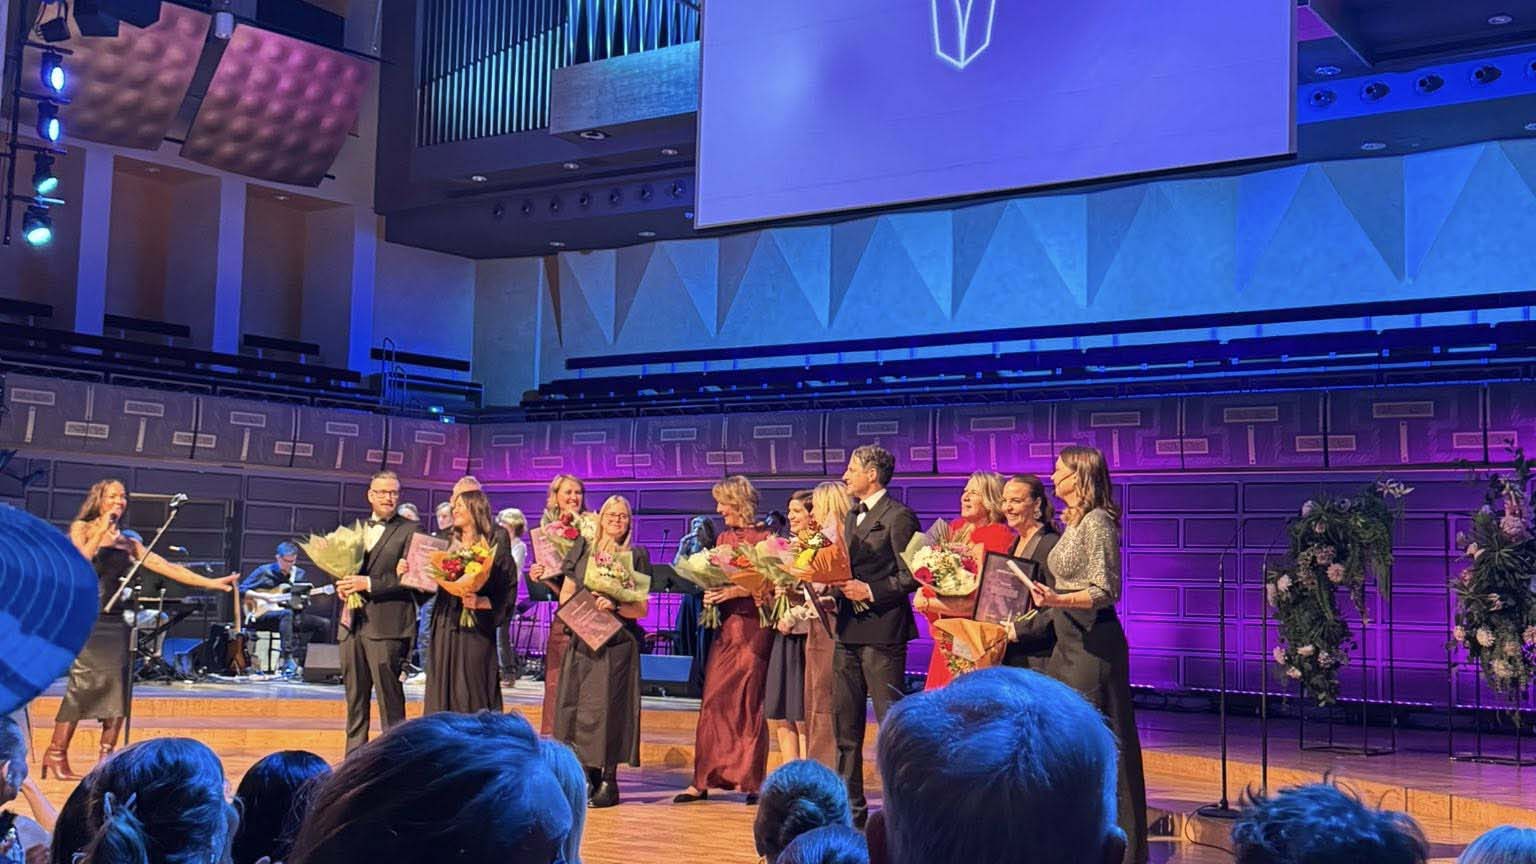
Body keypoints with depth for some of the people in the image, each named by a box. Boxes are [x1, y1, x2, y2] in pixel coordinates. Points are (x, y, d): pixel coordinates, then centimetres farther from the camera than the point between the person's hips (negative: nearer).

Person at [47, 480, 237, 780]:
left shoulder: (127, 541, 16)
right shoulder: (81, 529, 5)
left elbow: (165, 567, 11)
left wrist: (210, 583, 5)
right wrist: (101, 531, -13)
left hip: (114, 620, 5)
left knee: (117, 685, -5)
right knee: (85, 681, -15)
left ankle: (107, 757, -2)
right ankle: (56, 753, -9)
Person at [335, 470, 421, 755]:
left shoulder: (409, 531, -3)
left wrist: (369, 584, -18)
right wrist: (342, 585, 0)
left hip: (387, 626, -6)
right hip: (353, 623, 6)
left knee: (390, 697, -5)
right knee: (355, 697, 11)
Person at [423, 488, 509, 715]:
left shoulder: (494, 549, -3)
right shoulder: (448, 545, 13)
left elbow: (503, 597, -6)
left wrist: (480, 602, -22)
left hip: (475, 632, -5)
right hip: (445, 630, 5)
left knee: (471, 696, -5)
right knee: (443, 694, 4)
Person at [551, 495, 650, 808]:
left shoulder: (636, 556, 4)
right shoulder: (581, 549, 13)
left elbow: (642, 609, 0)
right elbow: (565, 595, 11)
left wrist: (615, 606, -17)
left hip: (617, 643, -3)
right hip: (581, 638, 3)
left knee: (608, 705, -6)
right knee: (575, 704, 1)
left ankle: (608, 779, 0)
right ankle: (586, 773, 10)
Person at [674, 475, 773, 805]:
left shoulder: (764, 538, -5)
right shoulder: (724, 539, 15)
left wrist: (734, 591, -17)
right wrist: (710, 593, -1)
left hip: (754, 626, -6)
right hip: (726, 625, 6)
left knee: (748, 702, -1)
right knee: (713, 700, 2)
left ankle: (750, 780, 8)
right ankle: (704, 780, 6)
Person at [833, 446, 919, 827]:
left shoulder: (898, 517, -9)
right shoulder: (852, 517, 18)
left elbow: (911, 575, -14)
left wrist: (871, 592, -18)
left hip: (881, 631, -9)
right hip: (848, 631, 9)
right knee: (845, 724, 12)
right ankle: (850, 807, 20)